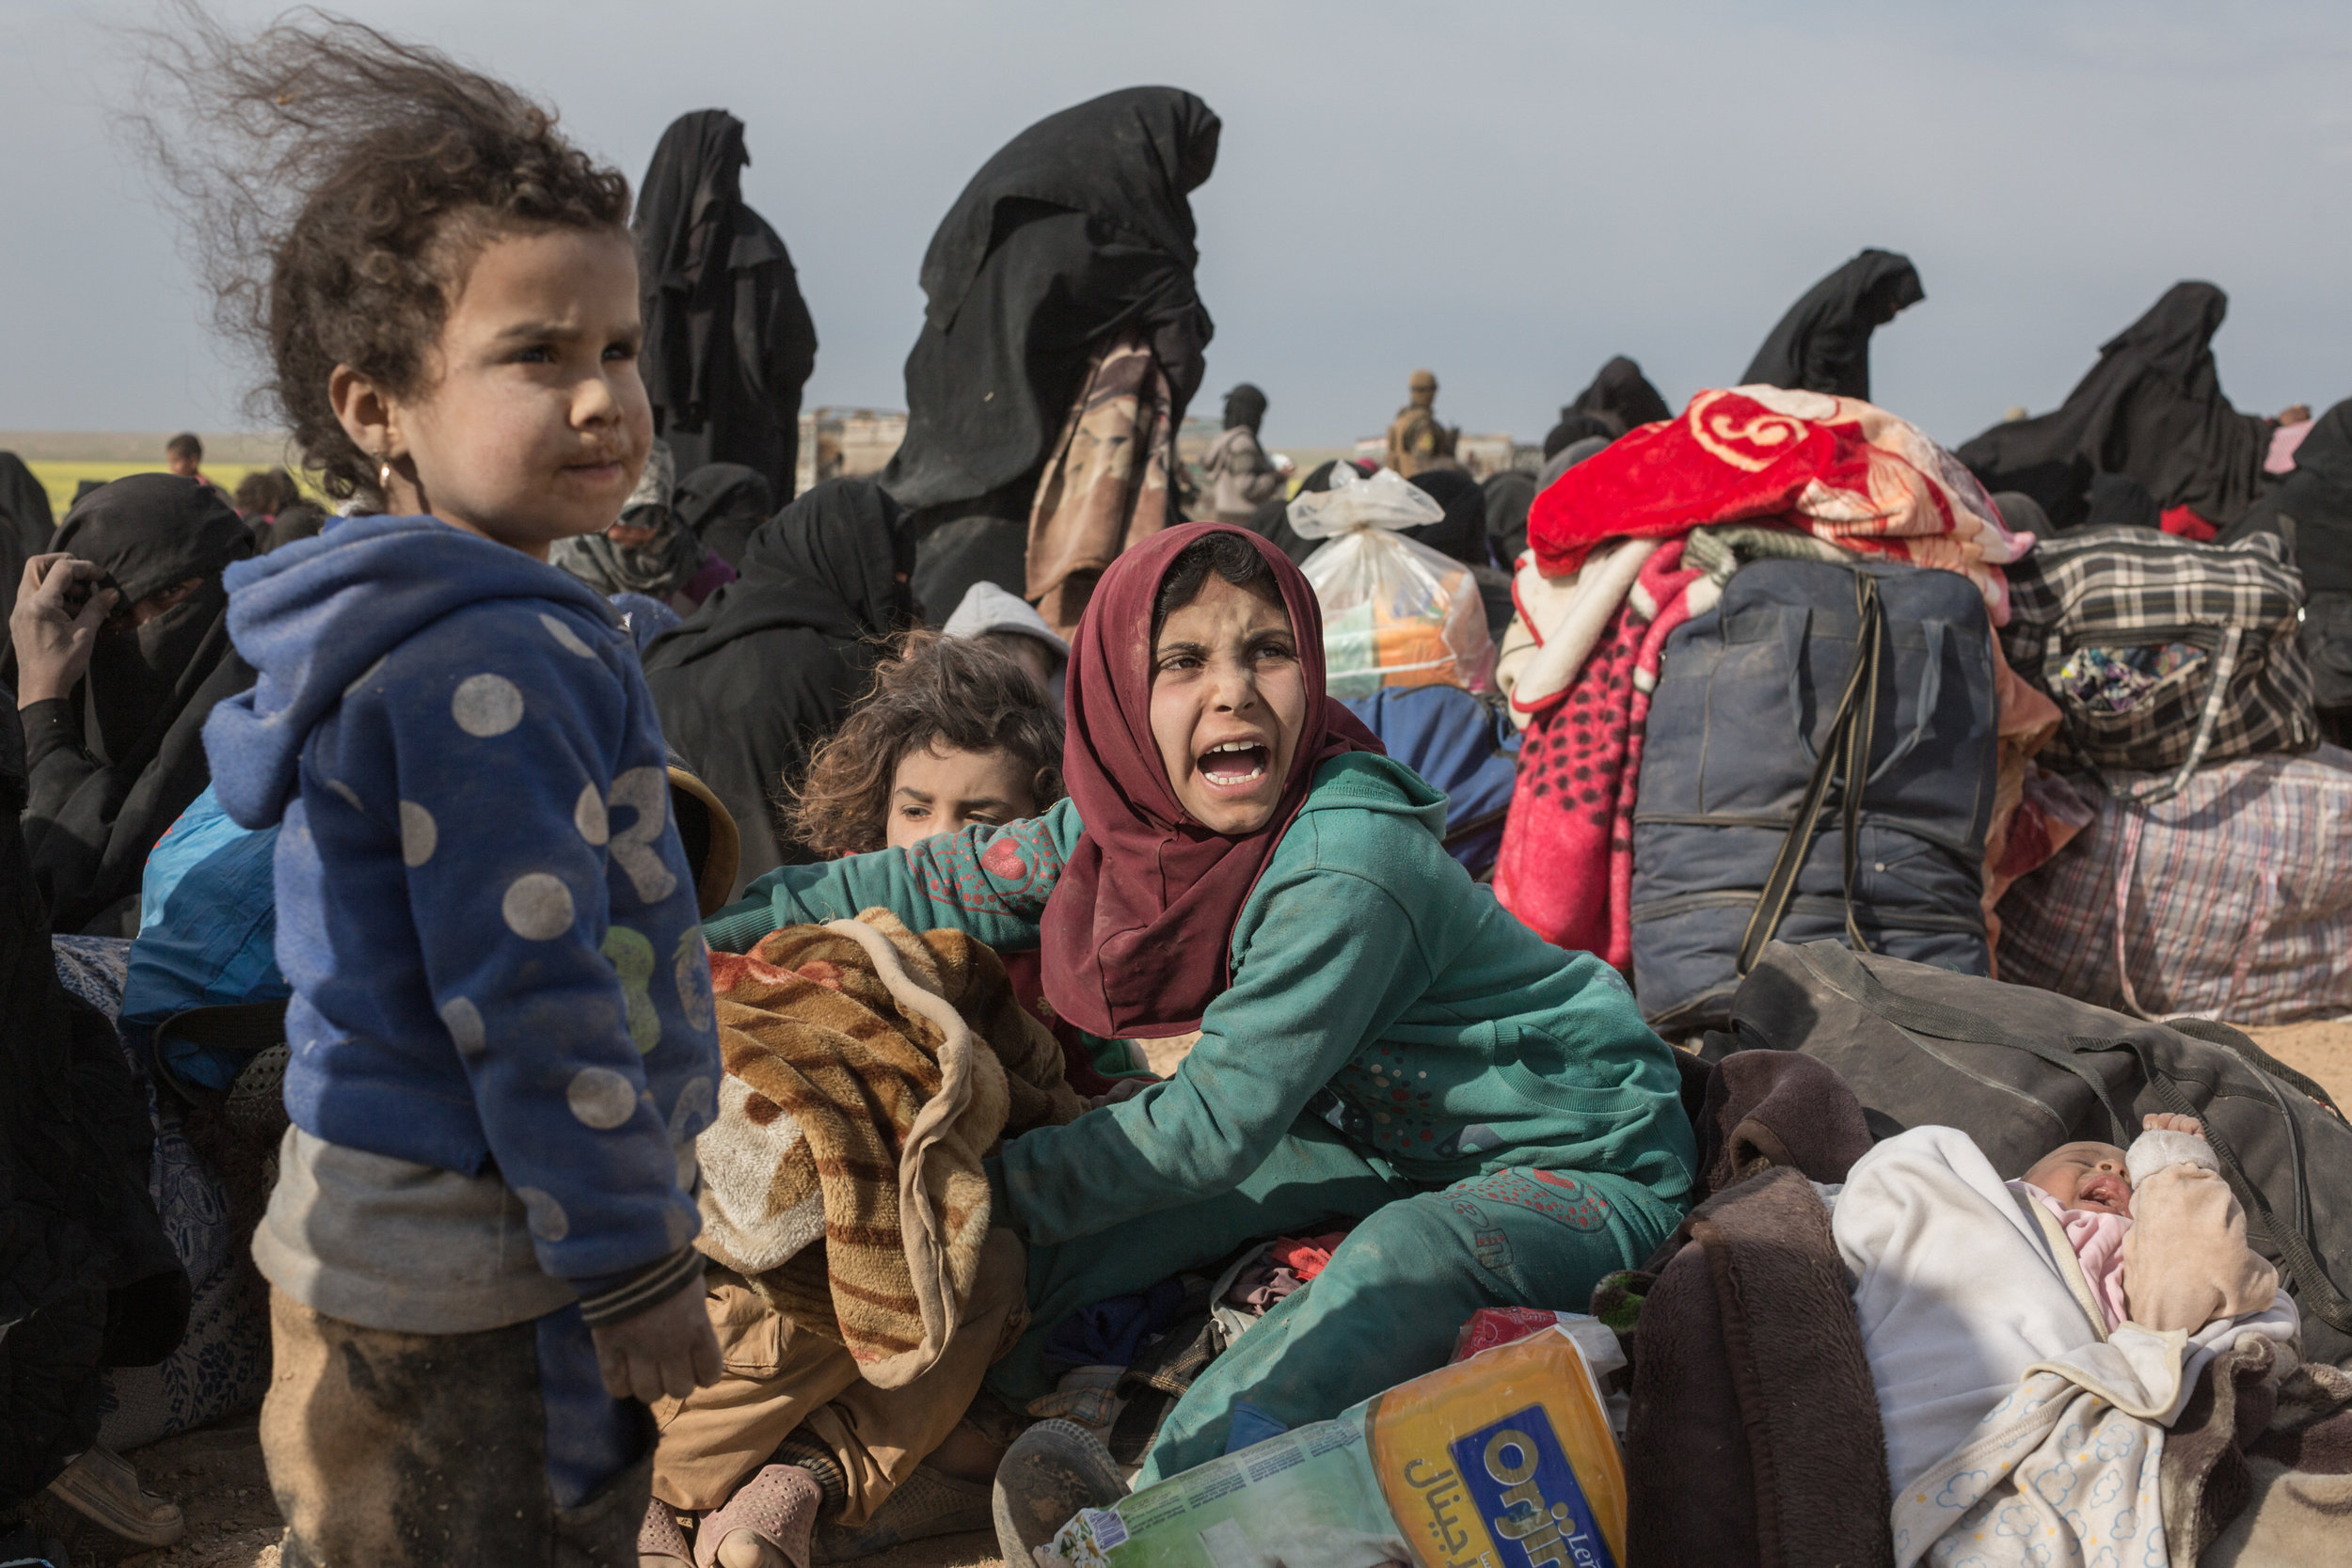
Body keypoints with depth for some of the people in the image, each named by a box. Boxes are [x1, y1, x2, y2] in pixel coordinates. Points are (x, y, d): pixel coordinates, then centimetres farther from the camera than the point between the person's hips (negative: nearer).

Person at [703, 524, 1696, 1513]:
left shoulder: (1344, 869, -34)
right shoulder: (1141, 807, -12)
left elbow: (1217, 1123, -26)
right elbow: (949, 884, 0)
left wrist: (988, 1189, -17)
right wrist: (702, 928, 2)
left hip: (1590, 1159, -7)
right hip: (1395, 1127, 7)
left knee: (1406, 1254, -35)